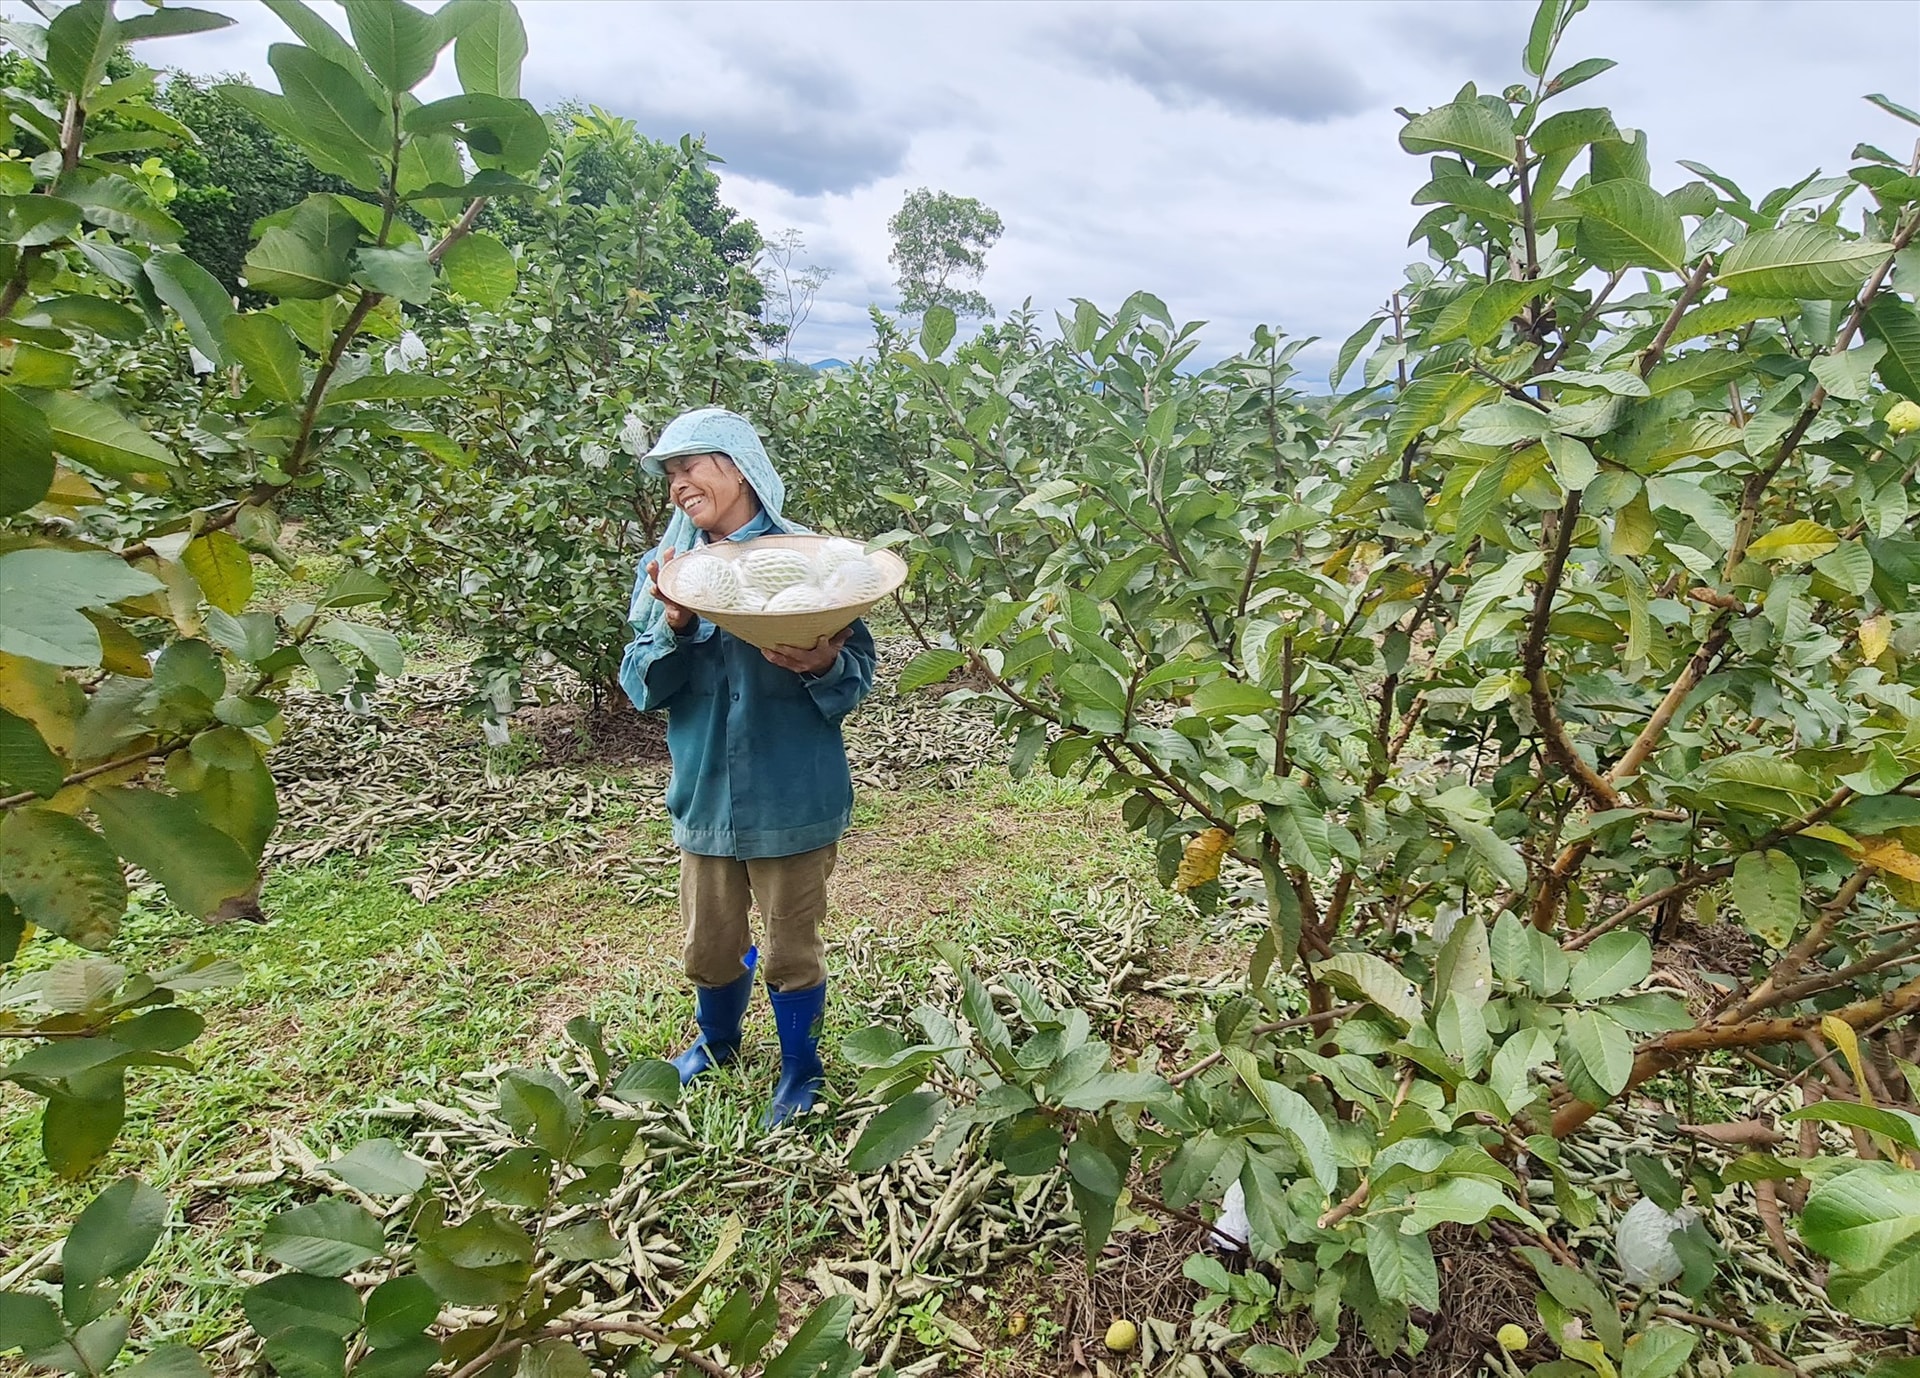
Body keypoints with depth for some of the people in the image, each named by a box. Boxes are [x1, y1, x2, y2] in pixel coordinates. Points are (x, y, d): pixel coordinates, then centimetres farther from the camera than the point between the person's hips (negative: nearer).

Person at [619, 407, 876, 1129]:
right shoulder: (665, 565, 1)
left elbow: (859, 673, -8)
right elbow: (644, 688, -2)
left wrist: (824, 666, -30)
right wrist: (672, 625, -20)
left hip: (791, 798, -3)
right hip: (705, 794, 4)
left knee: (792, 948, 13)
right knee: (709, 946, 21)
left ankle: (800, 1069, 40)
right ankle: (717, 1043, 52)